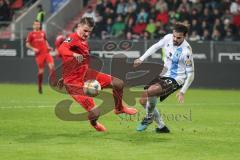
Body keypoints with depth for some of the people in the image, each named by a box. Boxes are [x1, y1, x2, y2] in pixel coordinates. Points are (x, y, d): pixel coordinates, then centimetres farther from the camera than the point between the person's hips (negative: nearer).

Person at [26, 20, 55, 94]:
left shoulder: (43, 33, 16)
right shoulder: (31, 34, 4)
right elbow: (27, 44, 3)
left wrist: (48, 47, 10)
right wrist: (33, 48, -13)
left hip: (46, 52, 4)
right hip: (39, 54, -4)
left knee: (52, 66, -16)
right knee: (41, 71, -3)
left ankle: (53, 81, -8)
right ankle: (40, 87, 12)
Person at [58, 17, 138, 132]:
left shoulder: (84, 40, 9)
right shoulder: (73, 39, -20)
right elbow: (61, 49, -42)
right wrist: (74, 54, -60)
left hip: (86, 73, 9)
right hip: (74, 83, -9)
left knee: (118, 83, 0)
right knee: (95, 113, -16)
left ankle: (119, 108, 30)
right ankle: (94, 123, 24)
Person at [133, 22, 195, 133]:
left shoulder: (186, 51, -23)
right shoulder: (168, 38, -6)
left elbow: (190, 74, -16)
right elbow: (155, 47, 15)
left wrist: (182, 92, -21)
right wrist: (141, 59, 8)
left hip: (176, 80, -8)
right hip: (164, 75, 8)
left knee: (151, 91, -31)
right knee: (143, 101, 5)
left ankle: (149, 117, -4)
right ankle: (161, 127, 16)